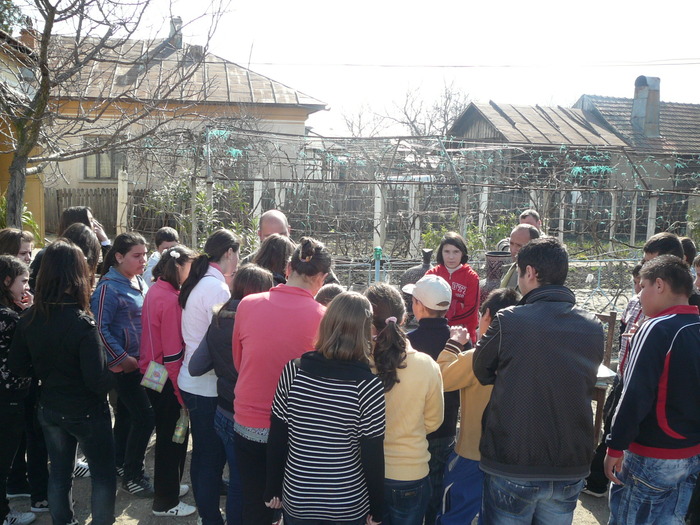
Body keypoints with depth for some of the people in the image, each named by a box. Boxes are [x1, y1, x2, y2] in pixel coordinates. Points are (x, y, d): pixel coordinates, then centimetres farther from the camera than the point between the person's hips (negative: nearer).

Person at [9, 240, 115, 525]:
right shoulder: (82, 324, -26)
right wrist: (116, 376, -7)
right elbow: (97, 381, -25)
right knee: (103, 475, 12)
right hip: (86, 413, -6)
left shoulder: (29, 319, -8)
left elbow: (18, 367, 3)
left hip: (48, 410, 6)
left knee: (59, 472, 21)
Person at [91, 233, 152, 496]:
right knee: (145, 415, -8)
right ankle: (132, 476, 6)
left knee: (127, 413, 19)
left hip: (139, 361, 8)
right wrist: (122, 358, -17)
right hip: (124, 364, -8)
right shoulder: (110, 287, -17)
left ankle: (121, 462, 35)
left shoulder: (138, 281, 7)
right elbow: (100, 328, -20)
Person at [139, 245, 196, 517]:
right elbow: (173, 352, -24)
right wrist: (182, 393, -18)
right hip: (166, 379, -9)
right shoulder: (170, 299, -22)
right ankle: (166, 502, 18)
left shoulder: (154, 291, 6)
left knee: (166, 434, 24)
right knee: (174, 437, 5)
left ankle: (166, 486, 41)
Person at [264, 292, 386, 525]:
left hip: (297, 499, 2)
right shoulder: (368, 385, -18)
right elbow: (373, 455, -13)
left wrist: (273, 489, 8)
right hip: (349, 505, -1)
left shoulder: (293, 371, -12)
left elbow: (276, 438, -5)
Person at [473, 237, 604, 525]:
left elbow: (482, 372, -2)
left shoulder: (507, 321, -16)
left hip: (512, 467, -4)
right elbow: (586, 380, 10)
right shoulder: (593, 327, -2)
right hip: (571, 469, 4)